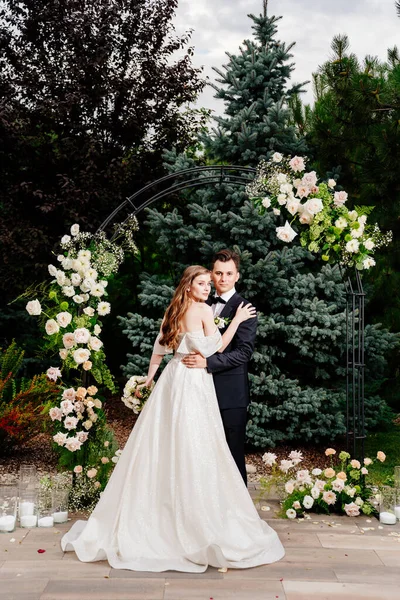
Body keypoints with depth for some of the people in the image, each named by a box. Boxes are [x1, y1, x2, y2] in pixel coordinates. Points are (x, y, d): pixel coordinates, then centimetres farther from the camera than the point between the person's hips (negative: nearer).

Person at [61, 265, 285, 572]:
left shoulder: (173, 311, 13)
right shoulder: (204, 310, -7)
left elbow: (159, 347, 19)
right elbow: (216, 348, -5)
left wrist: (149, 379, 27)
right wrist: (237, 319, 2)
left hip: (172, 378, 7)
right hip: (194, 382, -7)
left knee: (161, 446, 11)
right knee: (194, 450, -4)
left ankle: (138, 520, 19)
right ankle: (201, 521, 1)